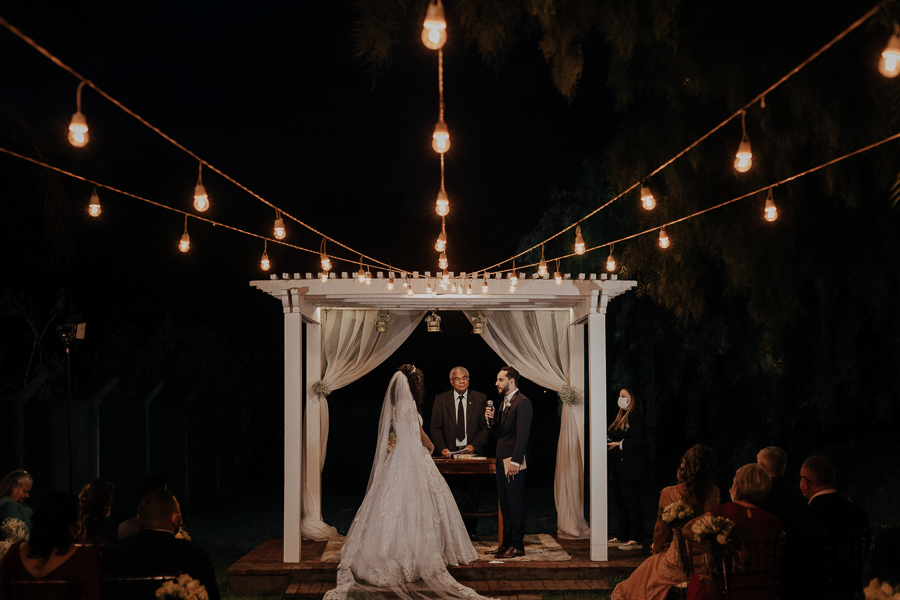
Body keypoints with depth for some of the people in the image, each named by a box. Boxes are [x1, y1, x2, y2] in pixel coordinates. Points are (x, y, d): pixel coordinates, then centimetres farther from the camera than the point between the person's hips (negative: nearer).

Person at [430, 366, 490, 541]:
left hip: (472, 452, 0)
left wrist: (474, 446, -12)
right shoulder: (441, 399, 7)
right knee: (454, 495, -1)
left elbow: (485, 427, 2)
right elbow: (436, 428, 5)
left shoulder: (480, 399, 5)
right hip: (451, 453, 0)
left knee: (472, 495, 4)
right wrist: (442, 448, -10)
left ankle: (471, 529, 16)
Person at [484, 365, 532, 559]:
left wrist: (515, 461, -21)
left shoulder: (522, 402, -11)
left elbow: (522, 434, -18)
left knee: (515, 503, -4)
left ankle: (517, 545, 2)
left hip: (514, 461, -9)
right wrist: (491, 421, 1)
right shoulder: (505, 402, 18)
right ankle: (506, 542, 19)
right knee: (505, 503, 13)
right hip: (502, 460, 9)